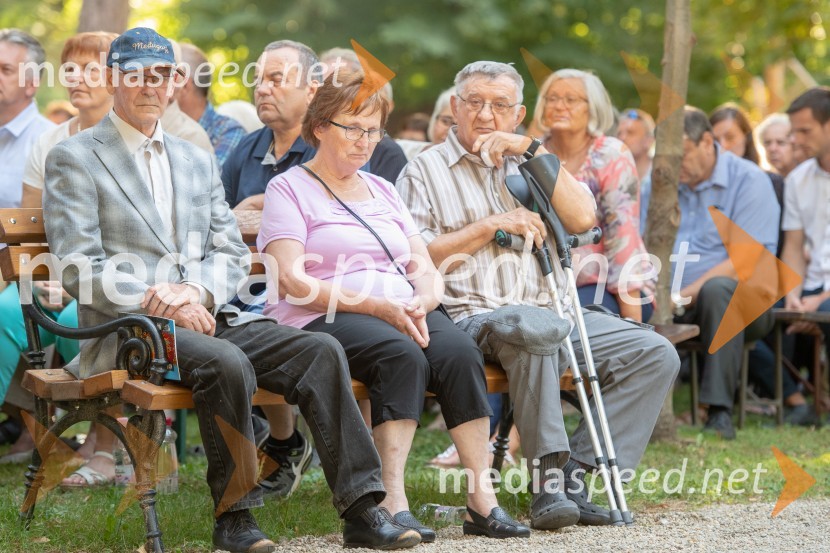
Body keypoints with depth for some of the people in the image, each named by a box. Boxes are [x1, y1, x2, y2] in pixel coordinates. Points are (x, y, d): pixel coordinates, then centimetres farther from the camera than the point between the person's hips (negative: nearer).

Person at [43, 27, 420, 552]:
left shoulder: (198, 160, 23)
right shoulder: (73, 159, 4)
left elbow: (230, 251, 15)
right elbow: (78, 268, -6)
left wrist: (196, 291, -9)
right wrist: (159, 302, -18)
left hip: (207, 316, 6)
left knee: (321, 349, -17)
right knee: (227, 362, -35)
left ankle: (362, 509, -20)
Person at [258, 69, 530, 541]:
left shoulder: (383, 189, 25)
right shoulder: (289, 189, 5)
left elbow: (424, 267, 18)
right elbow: (292, 280, -8)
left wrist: (423, 301, -7)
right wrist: (377, 306, -17)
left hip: (404, 314, 5)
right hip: (324, 319, -5)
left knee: (460, 351, -26)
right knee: (402, 356, -35)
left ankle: (482, 499, -29)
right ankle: (393, 501, -38)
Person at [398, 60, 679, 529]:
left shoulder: (530, 163, 24)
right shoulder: (426, 170, 12)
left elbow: (582, 218, 5)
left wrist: (532, 150, 1)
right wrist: (492, 225, -6)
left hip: (556, 312, 5)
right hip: (477, 316, -5)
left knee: (655, 354, -14)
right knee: (534, 327, -40)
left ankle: (577, 471, -19)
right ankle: (548, 478, -35)